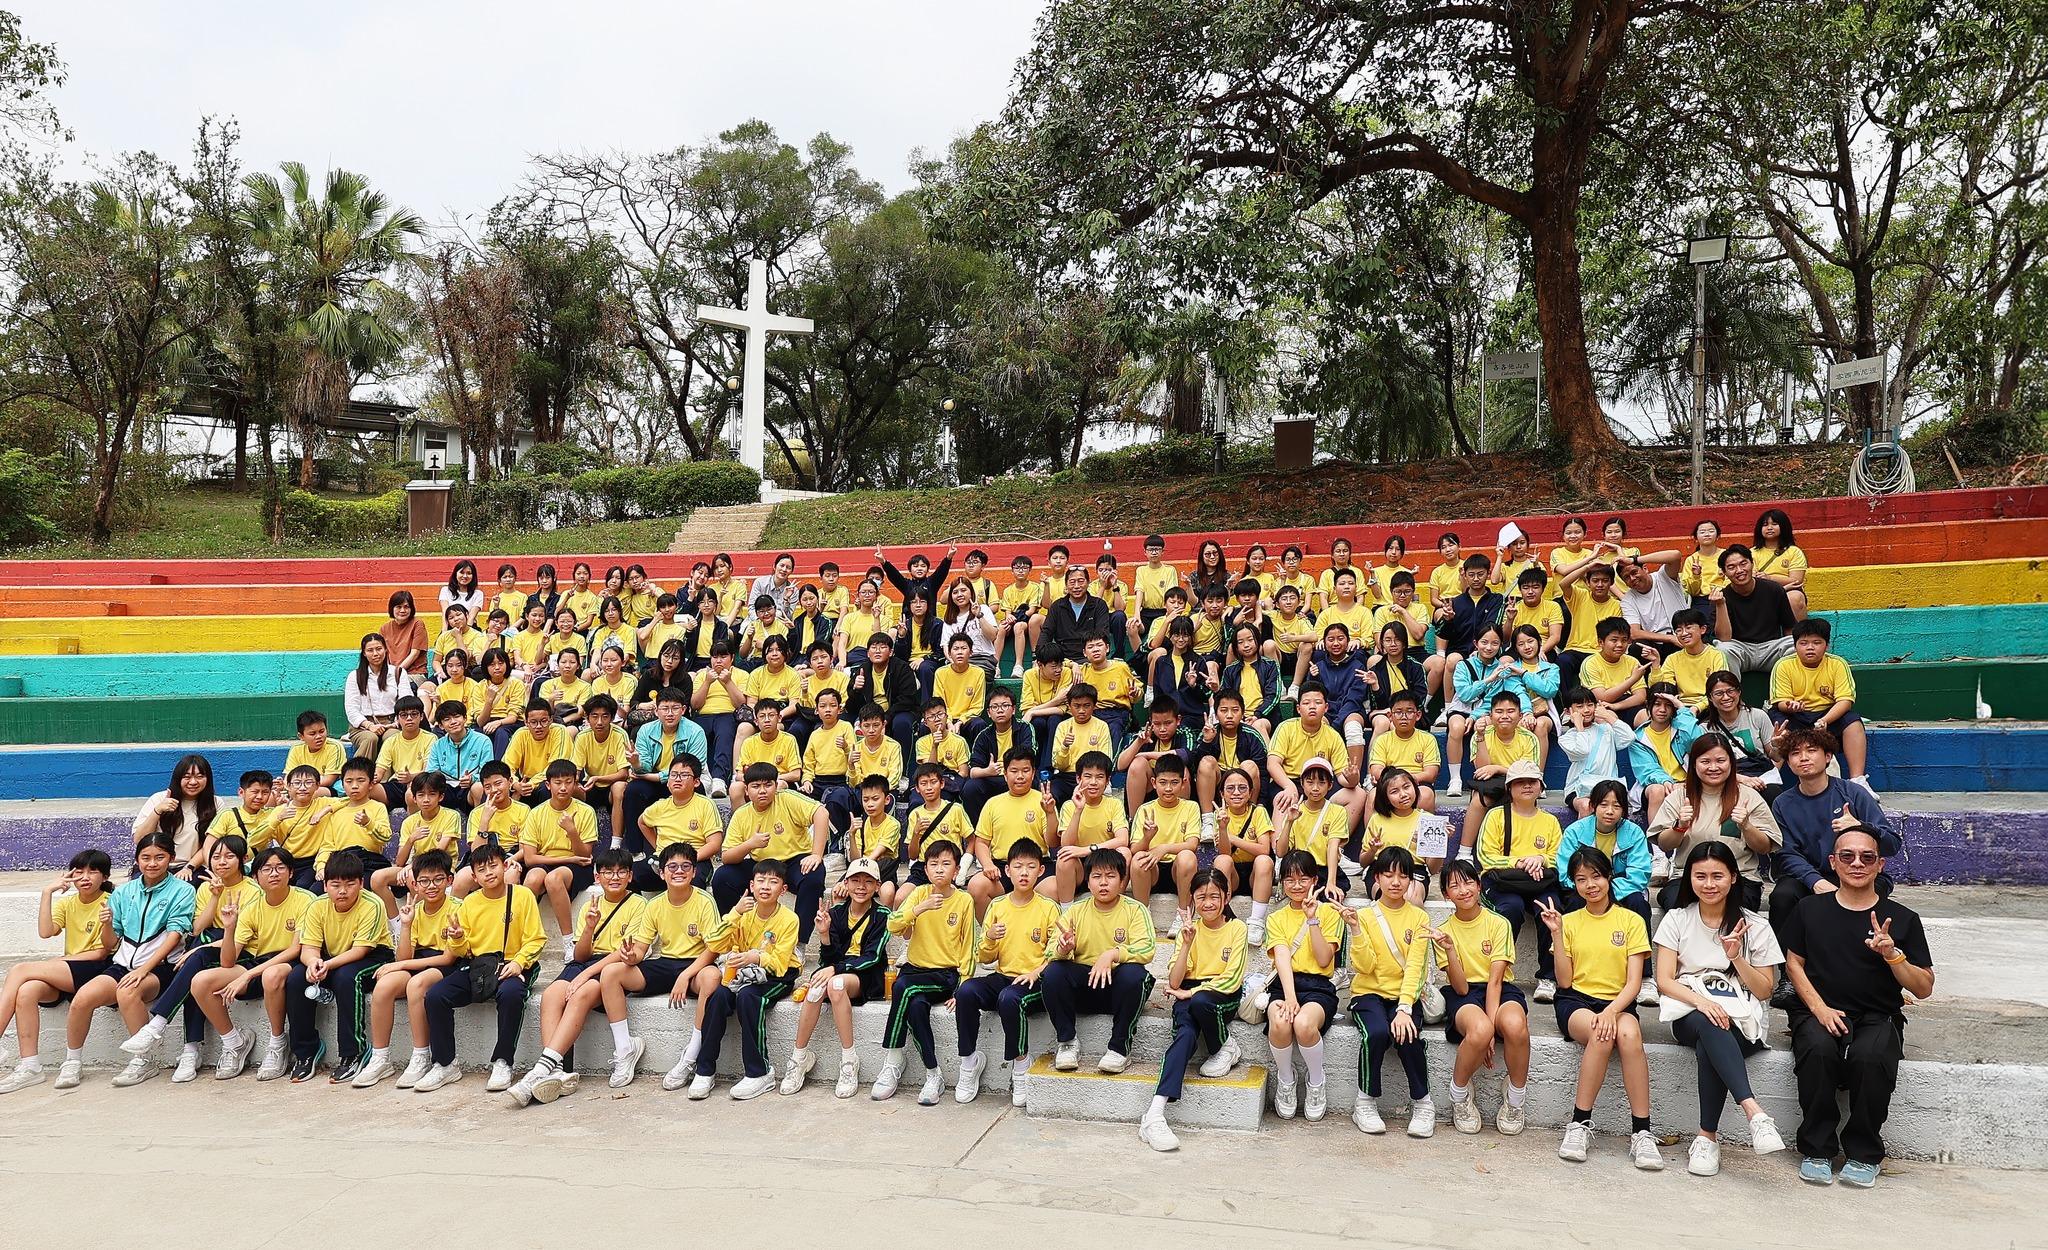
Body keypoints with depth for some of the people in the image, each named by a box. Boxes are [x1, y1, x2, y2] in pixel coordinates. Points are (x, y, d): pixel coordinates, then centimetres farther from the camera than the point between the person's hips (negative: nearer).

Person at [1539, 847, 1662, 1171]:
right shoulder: (1569, 921, 10)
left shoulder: (1631, 920, 6)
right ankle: (1580, 1125, -26)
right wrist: (1557, 934, -7)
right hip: (1576, 1001, 0)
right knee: (1602, 1035, -35)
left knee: (1628, 1034, -36)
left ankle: (1641, 1132, -31)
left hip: (1618, 1002, 0)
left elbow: (1634, 982, -2)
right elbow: (1565, 982, 3)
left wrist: (1611, 1011, -21)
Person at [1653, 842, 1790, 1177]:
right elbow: (1664, 981, -1)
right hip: (1689, 1016, 0)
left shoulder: (1755, 927, 7)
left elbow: (1764, 991, 6)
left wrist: (1736, 957, -11)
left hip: (1742, 1023, 0)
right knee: (1709, 1025, -39)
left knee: (1708, 1048, -37)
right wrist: (1701, 1001, -21)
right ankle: (1754, 1111, -47)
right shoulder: (1677, 919, 8)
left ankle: (1708, 1136, -27)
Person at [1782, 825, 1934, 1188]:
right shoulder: (1810, 910, 10)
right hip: (1819, 1012, 0)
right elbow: (1794, 963, 10)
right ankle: (1816, 1150, -17)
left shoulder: (1902, 919, 7)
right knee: (1818, 1049, -34)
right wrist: (1820, 1008, -6)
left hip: (1878, 1018, 0)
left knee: (1871, 1056, -35)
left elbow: (1924, 989, 6)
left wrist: (1892, 954, -14)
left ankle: (1864, 1154, -14)